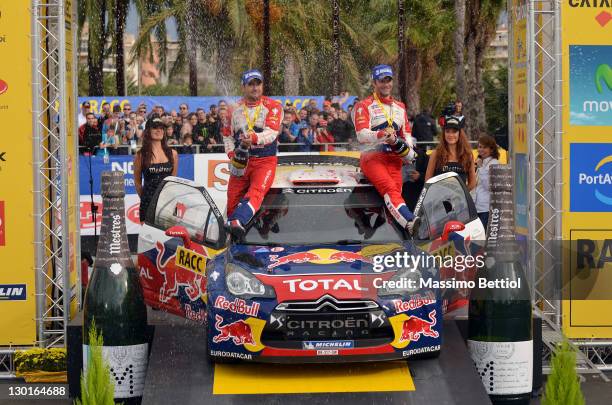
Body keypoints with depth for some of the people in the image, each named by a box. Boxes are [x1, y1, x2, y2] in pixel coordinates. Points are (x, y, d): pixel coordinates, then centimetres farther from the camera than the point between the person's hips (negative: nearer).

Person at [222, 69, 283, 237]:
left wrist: (254, 138, -37)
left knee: (256, 192, -30)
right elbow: (227, 135, 19)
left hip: (265, 161, -4)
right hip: (240, 161, 4)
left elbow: (272, 133, -18)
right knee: (232, 202, -1)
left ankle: (236, 222, -50)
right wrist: (232, 154, 1)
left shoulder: (273, 107, -3)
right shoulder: (235, 109, 10)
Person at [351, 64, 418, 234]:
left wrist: (402, 145, 1)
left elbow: (407, 134, 25)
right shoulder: (364, 106, 5)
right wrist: (382, 135, -28)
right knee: (390, 189, -28)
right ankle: (410, 223, -47)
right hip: (372, 158, -6)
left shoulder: (400, 107, 24)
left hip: (394, 159, 6)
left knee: (396, 193, -14)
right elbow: (362, 136, -10)